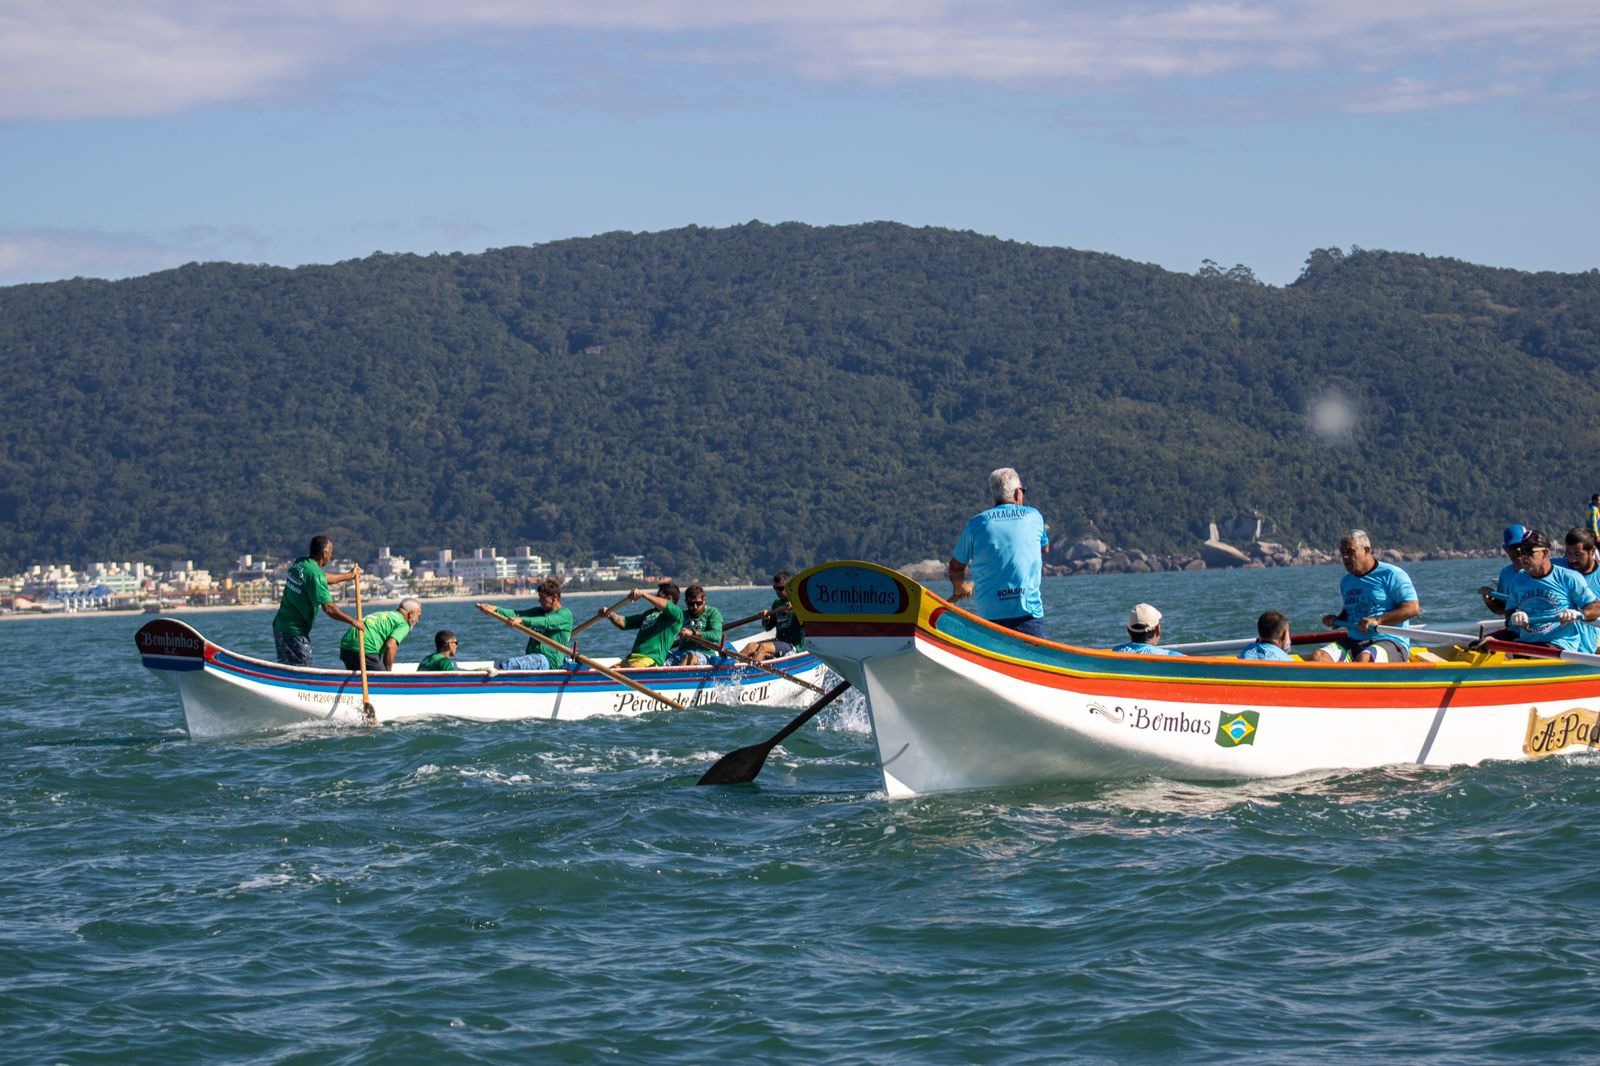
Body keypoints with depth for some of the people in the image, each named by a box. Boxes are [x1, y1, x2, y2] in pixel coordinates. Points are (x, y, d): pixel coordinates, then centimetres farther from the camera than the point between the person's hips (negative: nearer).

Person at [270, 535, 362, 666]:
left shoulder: (298, 563, 9)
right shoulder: (314, 573, -19)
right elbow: (329, 609, -21)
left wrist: (349, 575, 41)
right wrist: (353, 622, -10)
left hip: (280, 624, 10)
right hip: (294, 631, -10)